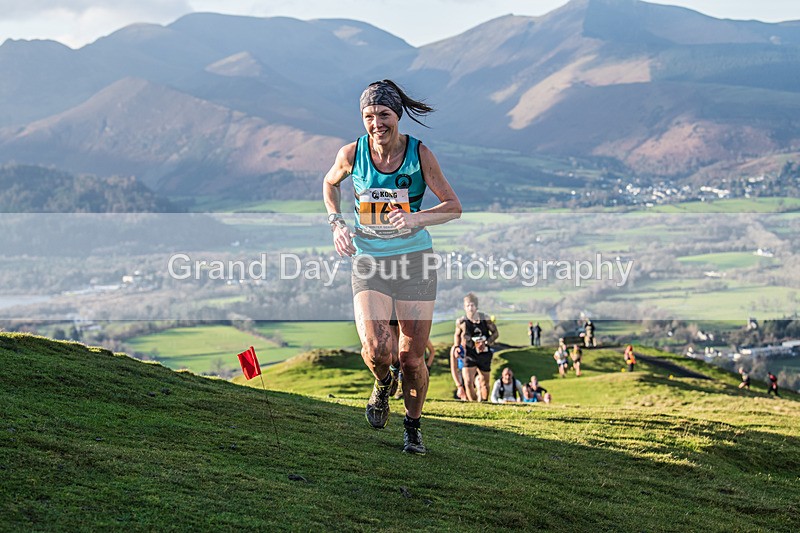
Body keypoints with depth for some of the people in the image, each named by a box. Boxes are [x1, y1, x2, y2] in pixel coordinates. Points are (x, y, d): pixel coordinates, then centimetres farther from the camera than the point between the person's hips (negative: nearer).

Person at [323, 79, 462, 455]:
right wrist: (337, 223, 2)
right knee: (376, 349, -21)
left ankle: (413, 427, 27)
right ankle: (382, 384, 17)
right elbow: (330, 184, 18)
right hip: (368, 262, 0)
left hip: (415, 260, 0)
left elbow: (454, 207, -3)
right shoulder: (352, 153, -4)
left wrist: (417, 218, -21)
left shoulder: (419, 153, -8)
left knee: (411, 358, 0)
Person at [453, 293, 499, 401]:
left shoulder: (485, 320, -6)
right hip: (469, 355, -1)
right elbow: (457, 335, 15)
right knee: (468, 382, -16)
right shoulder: (461, 322, -5)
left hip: (484, 355, 1)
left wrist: (487, 342, -13)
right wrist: (456, 347, 0)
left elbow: (495, 333, 4)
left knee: (484, 383, 13)